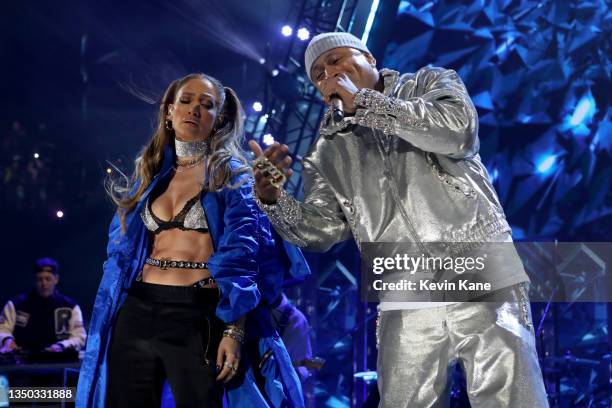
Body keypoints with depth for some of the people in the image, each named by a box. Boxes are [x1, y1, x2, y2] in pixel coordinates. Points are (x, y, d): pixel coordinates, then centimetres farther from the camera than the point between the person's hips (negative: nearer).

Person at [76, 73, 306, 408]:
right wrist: (106, 325, 9)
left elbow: (242, 257, -6)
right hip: (137, 312, 4)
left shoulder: (231, 175, 3)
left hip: (201, 317, -4)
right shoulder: (149, 174, 16)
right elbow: (122, 252, 16)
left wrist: (234, 331, -17)